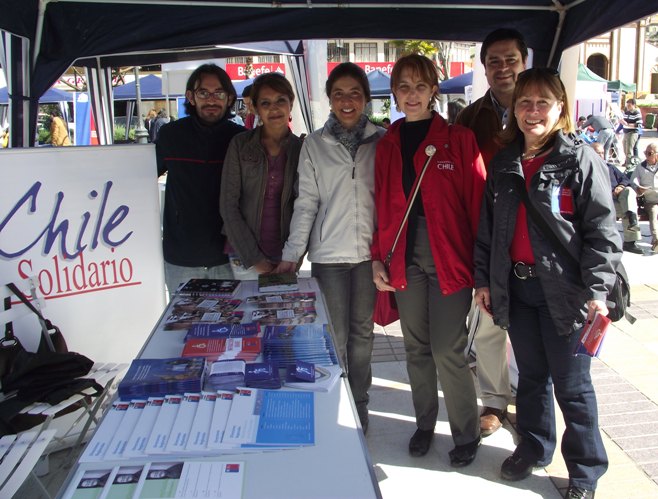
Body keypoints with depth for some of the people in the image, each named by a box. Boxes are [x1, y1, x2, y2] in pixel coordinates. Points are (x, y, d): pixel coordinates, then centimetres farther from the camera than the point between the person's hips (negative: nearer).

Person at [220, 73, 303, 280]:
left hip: (286, 259, 1)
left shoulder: (301, 148, 2)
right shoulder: (240, 144, -2)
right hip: (245, 258, -1)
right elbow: (228, 205, -5)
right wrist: (254, 258, -9)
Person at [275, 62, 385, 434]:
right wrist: (292, 254, -4)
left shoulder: (380, 141, 4)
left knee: (362, 333, 11)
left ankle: (360, 407, 28)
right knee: (335, 337, 4)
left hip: (369, 251, 1)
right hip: (329, 253, -1)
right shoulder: (315, 144, 4)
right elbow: (306, 202, 2)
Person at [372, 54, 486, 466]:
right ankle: (425, 424, 32)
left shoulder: (459, 140, -3)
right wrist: (378, 258, 5)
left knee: (448, 352, -1)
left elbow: (477, 203, -5)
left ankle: (467, 435, 20)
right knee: (416, 347, 13)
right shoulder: (388, 144, 9)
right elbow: (381, 206, 10)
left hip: (449, 258, -3)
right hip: (405, 258, 4)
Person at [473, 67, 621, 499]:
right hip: (515, 288, 5)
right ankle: (533, 448, 37)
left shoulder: (581, 160, -7)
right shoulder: (504, 163, 9)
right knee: (530, 374, 18)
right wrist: (484, 280, 11)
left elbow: (602, 231, -11)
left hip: (563, 291, -5)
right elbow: (487, 227, 13)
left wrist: (596, 291, -17)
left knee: (572, 384, 5)